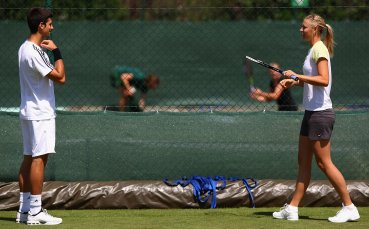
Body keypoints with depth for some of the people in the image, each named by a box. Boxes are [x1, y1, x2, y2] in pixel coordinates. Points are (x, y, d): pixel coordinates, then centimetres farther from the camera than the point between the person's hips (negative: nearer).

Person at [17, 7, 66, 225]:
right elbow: (60, 77, -17)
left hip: (29, 111, 10)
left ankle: (24, 209, 12)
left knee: (29, 158, 10)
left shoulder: (26, 48, 13)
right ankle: (35, 211, -9)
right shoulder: (34, 52, -20)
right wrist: (57, 52, -11)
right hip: (40, 114, -10)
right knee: (39, 159, -9)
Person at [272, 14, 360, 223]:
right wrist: (294, 82, 13)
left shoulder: (319, 49, -14)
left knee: (324, 162, -7)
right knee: (304, 161, 10)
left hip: (320, 113, -10)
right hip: (311, 112, 10)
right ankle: (292, 209, 12)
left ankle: (349, 208, -2)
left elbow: (324, 80, -25)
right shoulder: (314, 49, 15)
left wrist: (297, 76, -24)